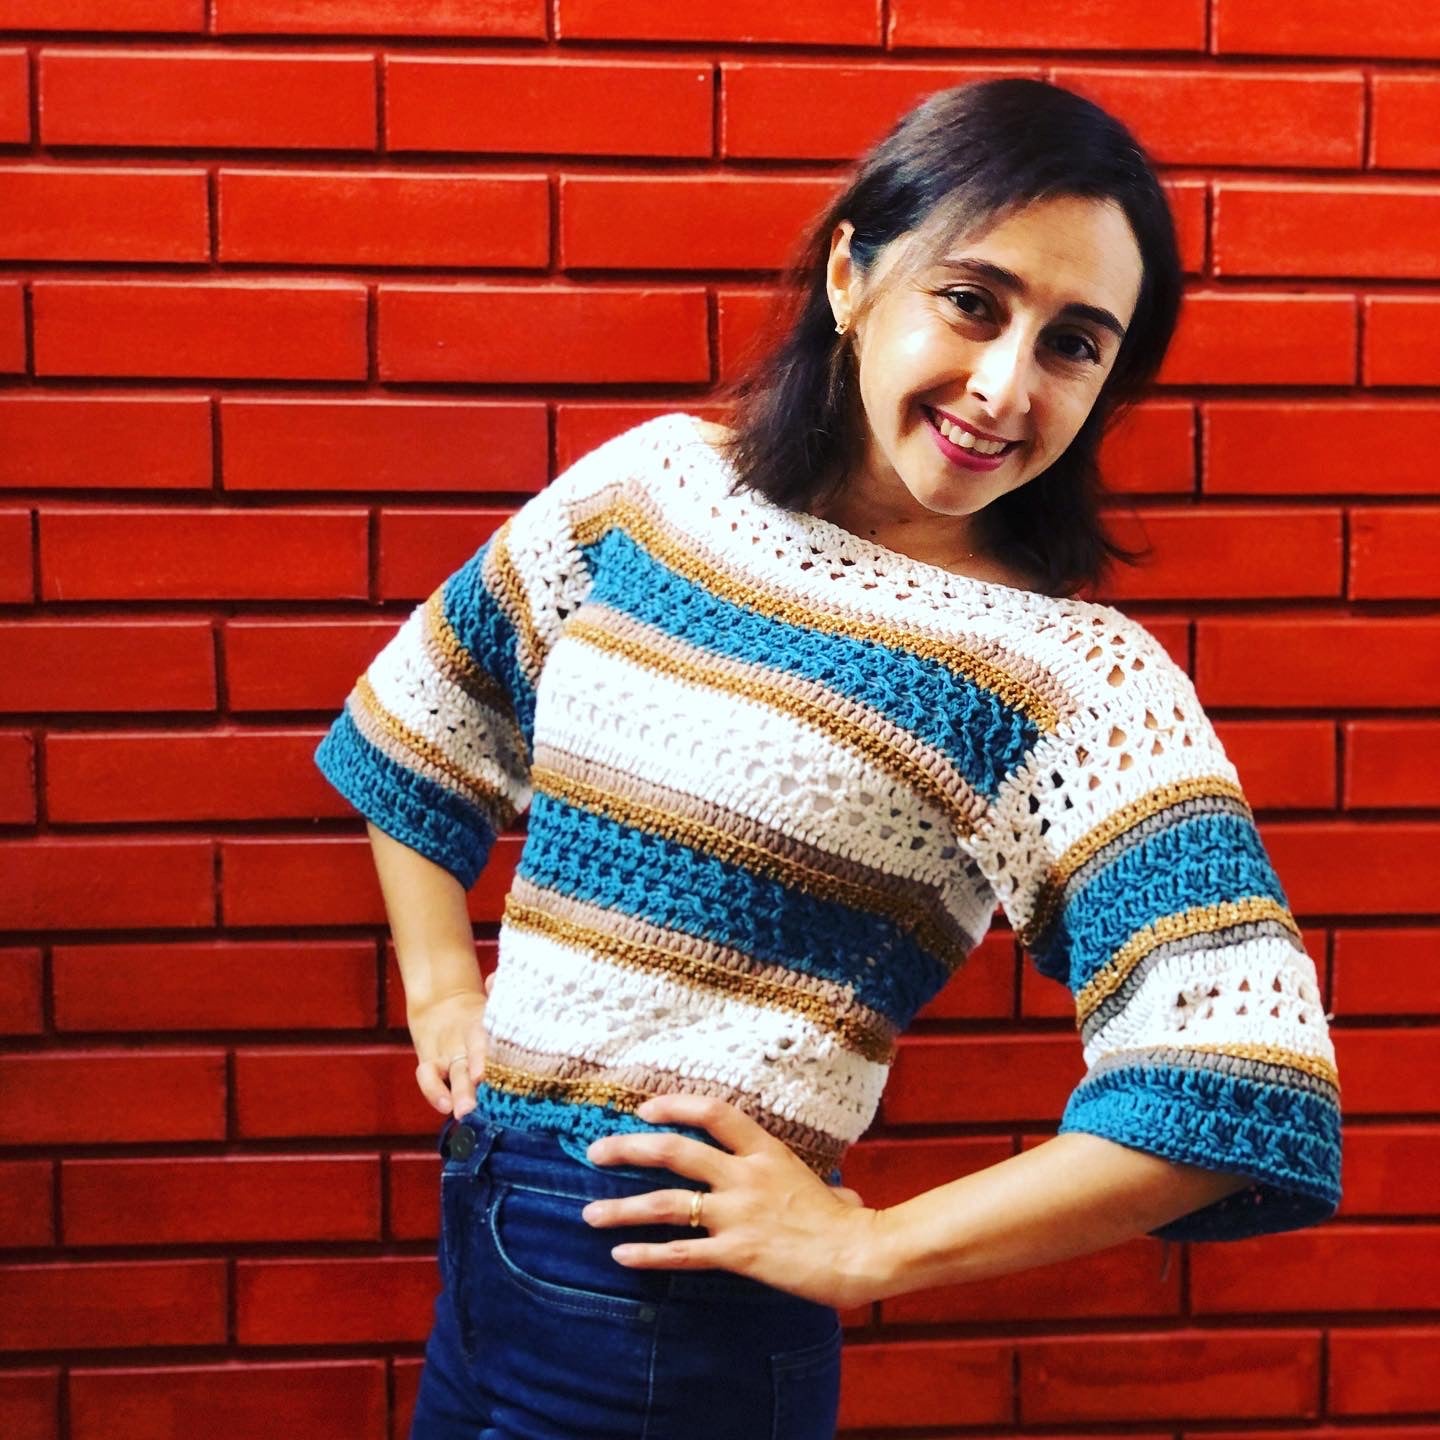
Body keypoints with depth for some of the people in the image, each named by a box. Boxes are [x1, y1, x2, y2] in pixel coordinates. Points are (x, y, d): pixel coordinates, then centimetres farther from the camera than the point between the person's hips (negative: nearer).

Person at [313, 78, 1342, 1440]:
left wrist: (865, 1250, -18)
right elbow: (421, 714, 15)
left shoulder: (1078, 677, -15)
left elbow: (1237, 1082, -22)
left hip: (683, 1291, -5)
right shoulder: (655, 479, 0)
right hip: (476, 1216, 5)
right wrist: (439, 987, 7)